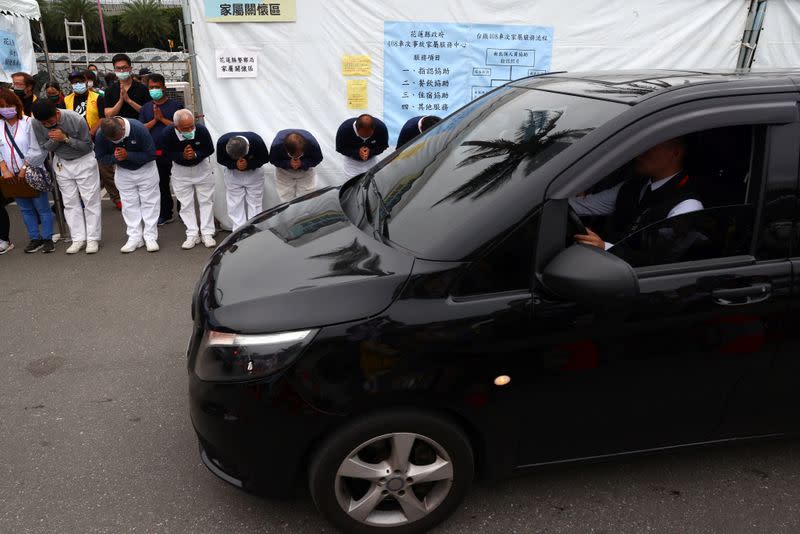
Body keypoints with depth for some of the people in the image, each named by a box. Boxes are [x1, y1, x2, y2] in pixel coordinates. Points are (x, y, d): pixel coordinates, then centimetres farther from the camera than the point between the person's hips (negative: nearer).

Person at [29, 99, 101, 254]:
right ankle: (78, 239, 9)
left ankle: (93, 238, 2)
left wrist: (65, 138, -29)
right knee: (70, 202, 4)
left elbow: (87, 146, -16)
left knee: (90, 200, -4)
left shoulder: (76, 120, -25)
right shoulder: (37, 123, -14)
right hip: (62, 163, 4)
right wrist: (54, 140, -24)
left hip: (84, 161, -3)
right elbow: (44, 147, -3)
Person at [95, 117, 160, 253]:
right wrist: (114, 157, -29)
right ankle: (134, 238, 11)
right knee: (129, 204, 4)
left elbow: (151, 154, -25)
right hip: (123, 172, 3)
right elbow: (100, 157, -8)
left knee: (149, 202, 1)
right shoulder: (101, 136, -21)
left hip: (145, 169, -2)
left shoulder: (139, 129, -30)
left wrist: (128, 155, -32)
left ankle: (150, 237, 7)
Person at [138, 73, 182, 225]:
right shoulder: (146, 108, 12)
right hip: (155, 153, 4)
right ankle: (165, 214, 21)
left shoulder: (175, 105, 0)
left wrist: (162, 118, -11)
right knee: (161, 185, 11)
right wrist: (155, 119, -7)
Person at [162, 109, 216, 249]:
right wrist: (183, 156, -30)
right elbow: (168, 153, -12)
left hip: (201, 167, 0)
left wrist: (195, 154, -29)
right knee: (186, 203, 2)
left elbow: (209, 149, -12)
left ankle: (207, 234, 10)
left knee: (206, 200, 2)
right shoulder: (168, 133, -25)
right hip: (180, 170, 0)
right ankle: (192, 235, 9)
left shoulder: (201, 130, -26)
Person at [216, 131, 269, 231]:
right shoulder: (222, 142, -29)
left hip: (253, 172, -1)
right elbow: (220, 160, -12)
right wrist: (235, 164, -32)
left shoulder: (257, 141, -33)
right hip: (232, 173, 1)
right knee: (235, 204, 0)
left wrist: (248, 164, -32)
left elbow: (265, 158, -16)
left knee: (254, 204, 1)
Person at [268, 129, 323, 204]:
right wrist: (288, 164, -36)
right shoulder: (277, 144, -37)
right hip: (284, 172, 0)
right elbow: (273, 160, -17)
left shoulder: (312, 143, -36)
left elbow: (318, 159, -17)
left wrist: (302, 164, -35)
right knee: (286, 201, 2)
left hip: (306, 171, 0)